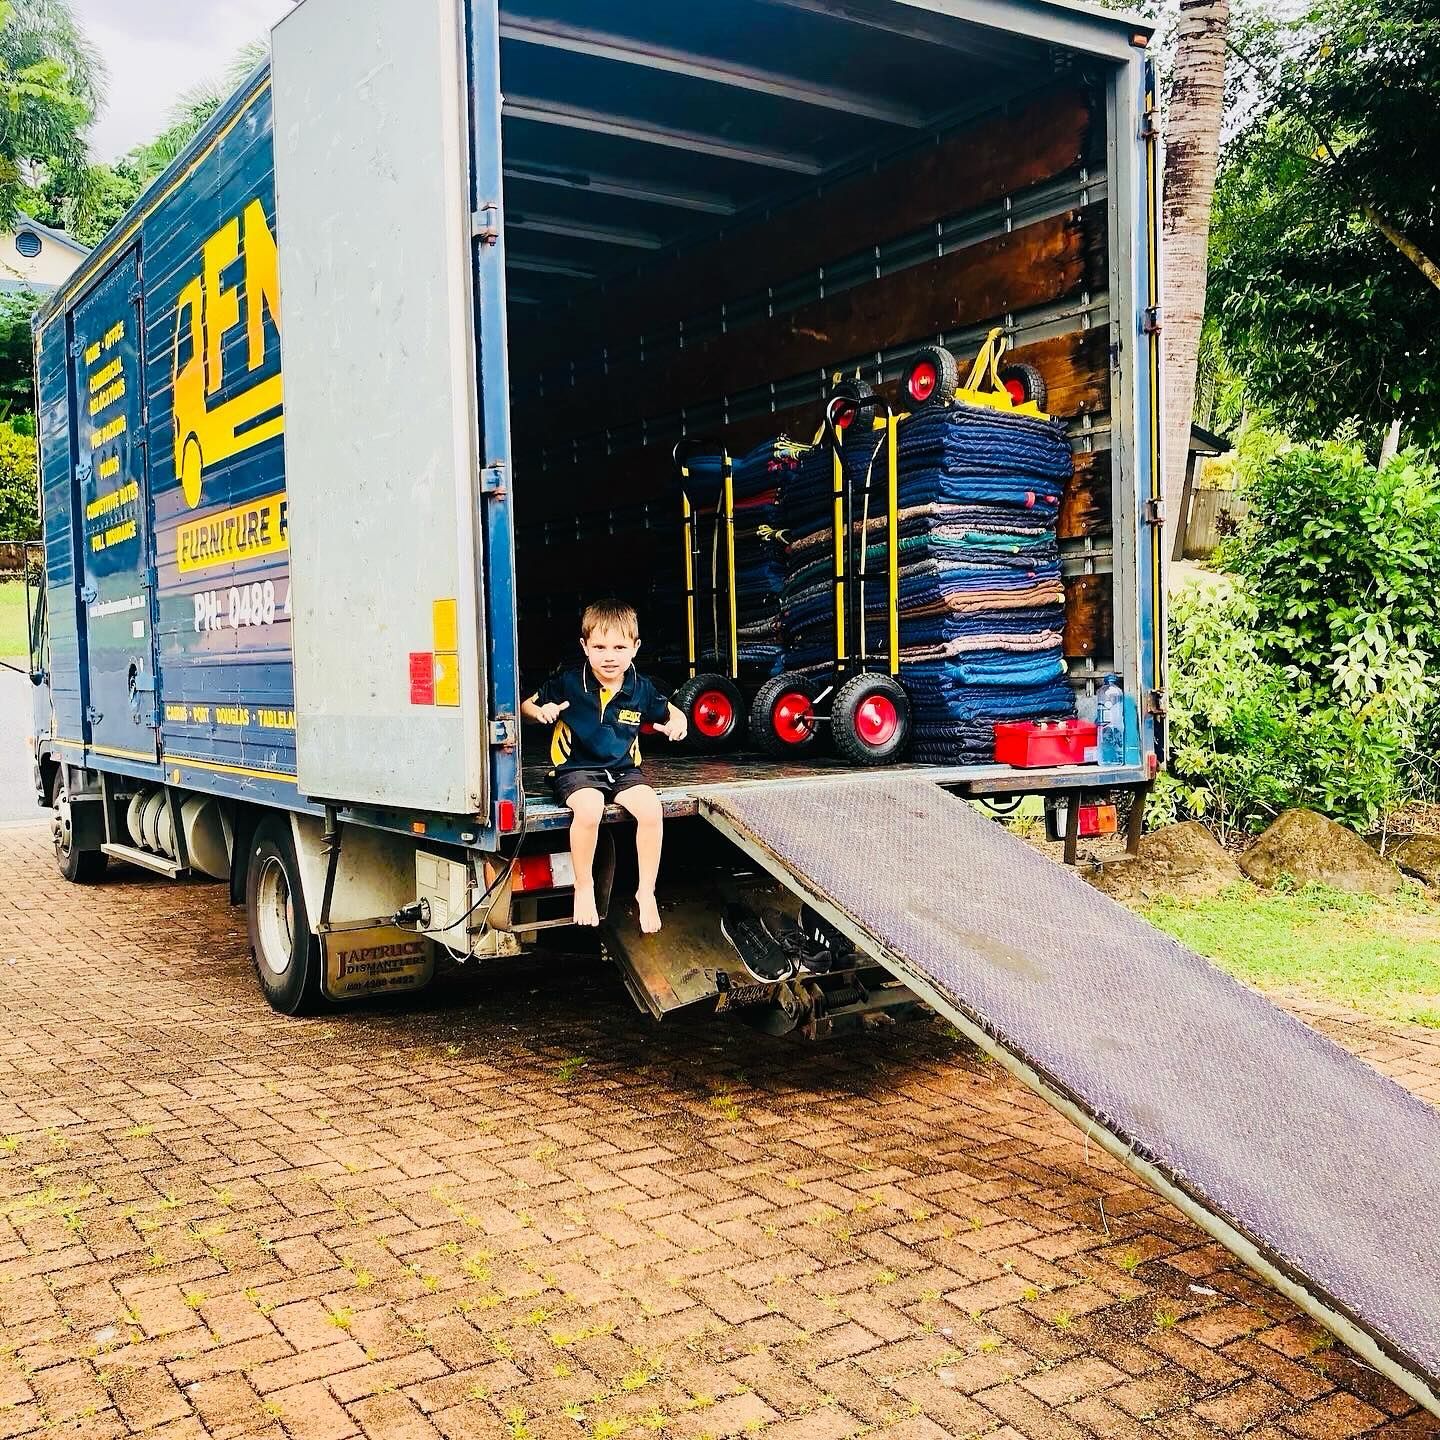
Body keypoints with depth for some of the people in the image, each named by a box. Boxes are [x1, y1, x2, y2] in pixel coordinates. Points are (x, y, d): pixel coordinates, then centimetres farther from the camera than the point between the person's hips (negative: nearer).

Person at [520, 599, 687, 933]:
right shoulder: (567, 681, -7)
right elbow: (526, 706, 3)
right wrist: (542, 711, -21)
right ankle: (583, 887, -11)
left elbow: (671, 713, 18)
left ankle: (646, 892, -9)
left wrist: (677, 724, -6)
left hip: (624, 770, 3)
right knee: (589, 809, -36)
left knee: (650, 809, -27)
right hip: (576, 770, -3)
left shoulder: (641, 689, 1)